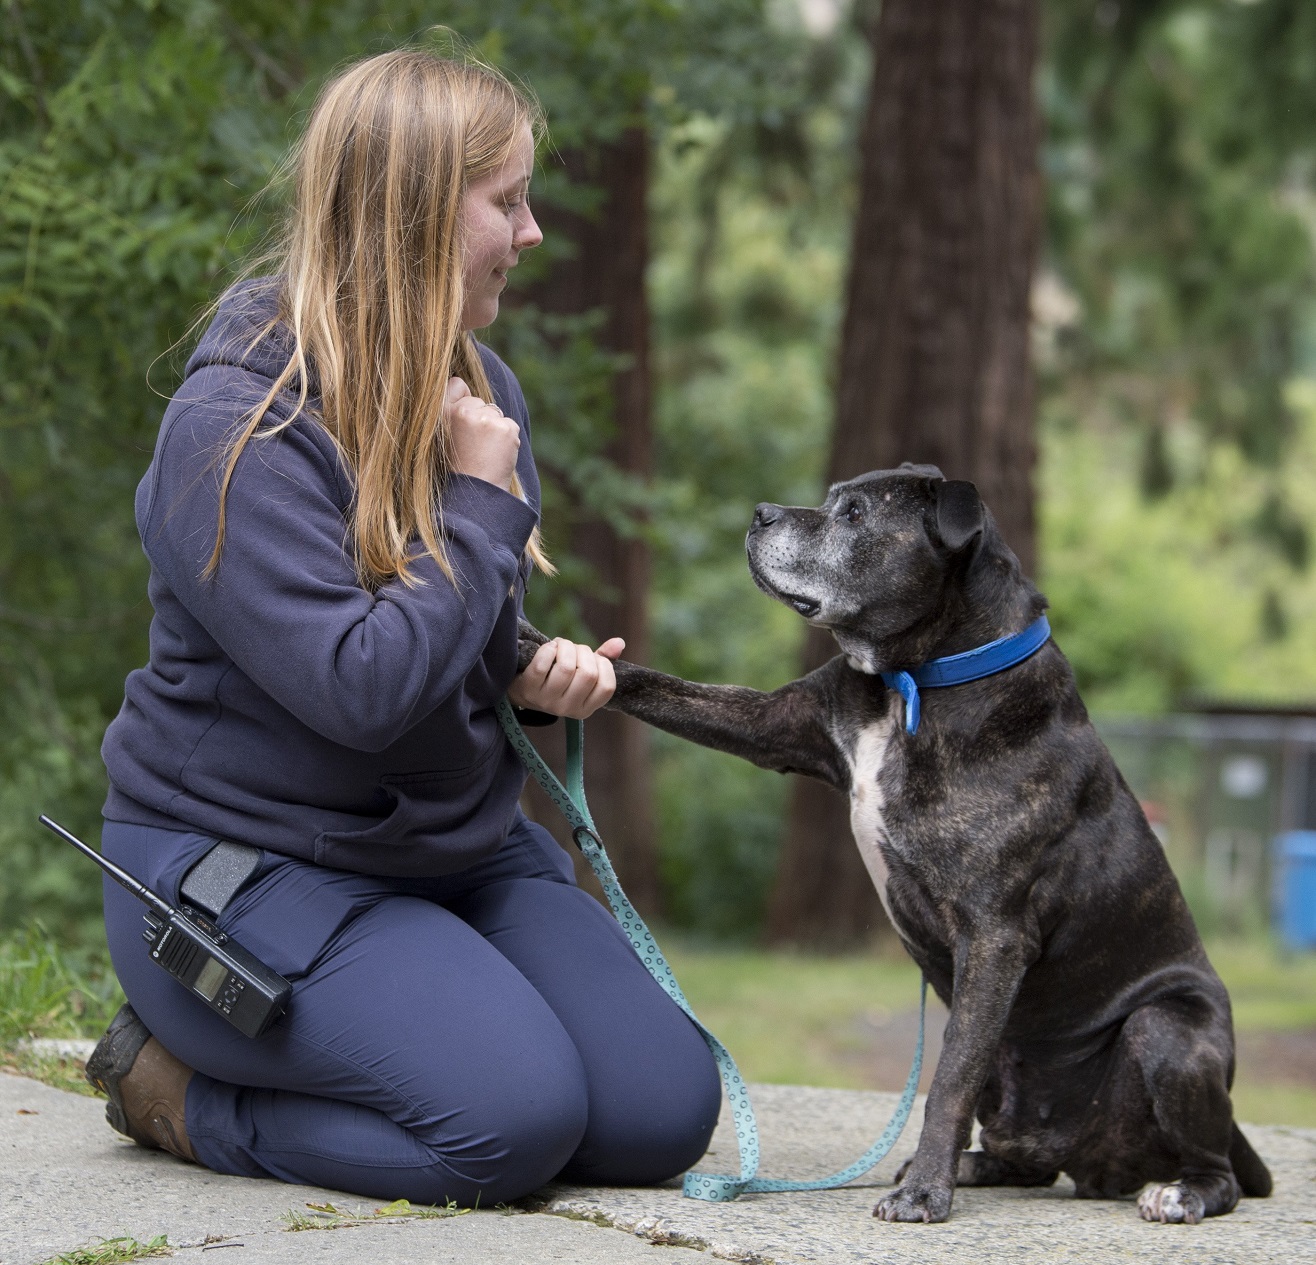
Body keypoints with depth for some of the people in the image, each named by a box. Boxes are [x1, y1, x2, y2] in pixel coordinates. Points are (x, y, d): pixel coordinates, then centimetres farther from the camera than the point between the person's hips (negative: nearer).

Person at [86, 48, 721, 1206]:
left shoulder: (480, 388, 8)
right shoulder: (237, 428, -20)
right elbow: (362, 688, -28)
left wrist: (542, 674, -2)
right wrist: (483, 503, -18)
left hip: (458, 845, 8)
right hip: (250, 865, -8)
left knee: (662, 1113, -4)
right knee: (513, 1119, -26)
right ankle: (181, 1090, -2)